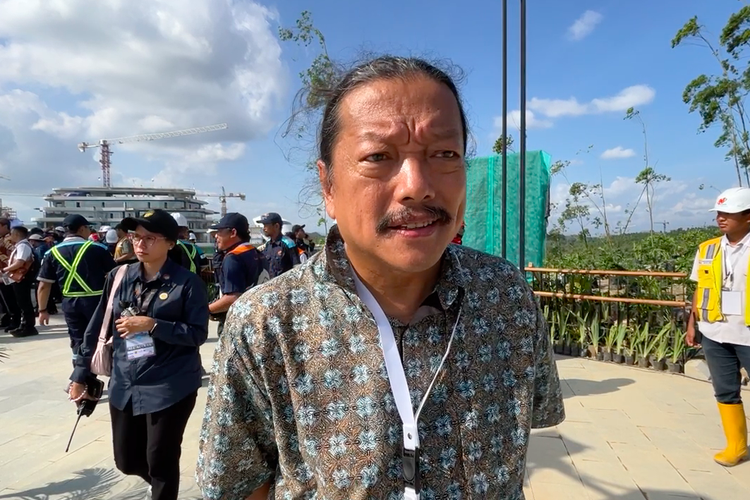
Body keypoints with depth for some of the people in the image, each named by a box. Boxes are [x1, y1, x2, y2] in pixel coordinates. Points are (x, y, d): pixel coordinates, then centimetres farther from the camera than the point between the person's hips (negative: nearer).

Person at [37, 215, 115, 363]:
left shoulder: (53, 252, 4)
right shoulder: (98, 248, -5)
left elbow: (44, 285, 3)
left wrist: (43, 310, 12)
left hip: (70, 303, 3)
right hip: (96, 300, -2)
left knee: (78, 342, 13)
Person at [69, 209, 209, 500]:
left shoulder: (187, 282, -11)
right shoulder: (120, 277, 3)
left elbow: (198, 334, -13)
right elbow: (97, 329, 10)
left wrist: (152, 325, -22)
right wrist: (81, 374, 11)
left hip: (170, 387, -5)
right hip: (125, 385, 5)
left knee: (160, 461, 7)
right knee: (127, 461, 18)